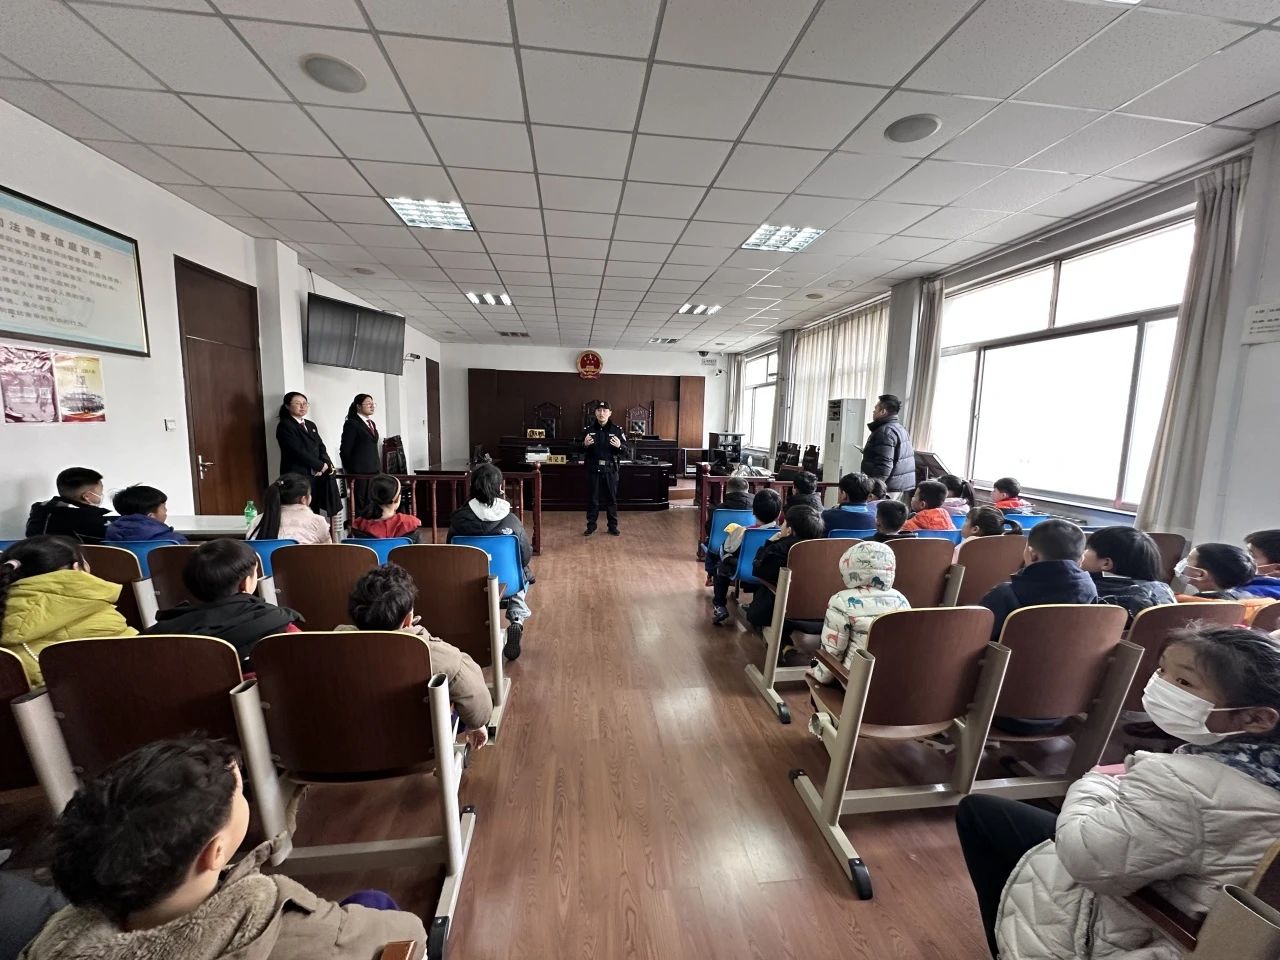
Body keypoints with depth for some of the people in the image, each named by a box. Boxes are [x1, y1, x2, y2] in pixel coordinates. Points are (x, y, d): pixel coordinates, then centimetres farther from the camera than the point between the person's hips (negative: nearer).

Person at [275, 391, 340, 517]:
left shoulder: (311, 425, 19)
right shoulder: (284, 426, -5)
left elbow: (321, 447, 12)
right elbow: (299, 451, -14)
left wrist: (327, 464, -7)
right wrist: (321, 465, -9)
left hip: (316, 476, 7)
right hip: (298, 477, -7)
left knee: (314, 513, 7)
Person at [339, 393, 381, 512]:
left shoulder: (372, 423, 18)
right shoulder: (351, 424, -5)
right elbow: (345, 450, -7)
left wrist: (379, 469, 15)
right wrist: (350, 473, -7)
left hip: (375, 471, 7)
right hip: (360, 472, -7)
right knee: (360, 505, -2)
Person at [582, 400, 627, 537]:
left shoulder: (617, 429, -1)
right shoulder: (589, 429, 4)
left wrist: (619, 446, -22)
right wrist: (585, 444, -14)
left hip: (610, 469, -1)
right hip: (593, 469, 1)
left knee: (611, 498, 8)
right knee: (592, 498, 8)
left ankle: (613, 526, 21)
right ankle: (591, 525, 20)